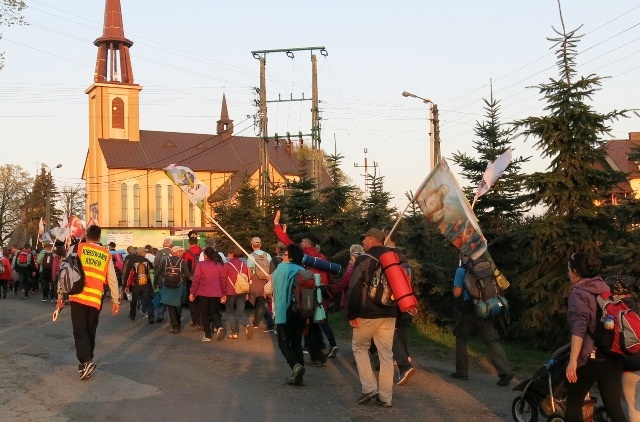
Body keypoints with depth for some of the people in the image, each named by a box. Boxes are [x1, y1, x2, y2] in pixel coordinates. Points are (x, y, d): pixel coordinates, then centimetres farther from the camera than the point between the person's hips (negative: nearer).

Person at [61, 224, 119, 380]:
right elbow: (112, 280, 8)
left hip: (78, 296, -2)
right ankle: (87, 362, 21)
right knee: (90, 331, 15)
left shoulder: (77, 248, 1)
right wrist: (115, 300, 16)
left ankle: (86, 361, -17)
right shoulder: (106, 255, 8)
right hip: (96, 299, 3)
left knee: (80, 331, 0)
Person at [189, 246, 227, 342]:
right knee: (214, 312, 14)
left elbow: (196, 279, -10)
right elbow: (223, 280, 7)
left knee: (204, 314, 7)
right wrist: (224, 294, 13)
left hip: (203, 294, -3)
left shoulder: (201, 265, -7)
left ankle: (207, 335, 5)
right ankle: (219, 327, -13)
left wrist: (192, 292, -6)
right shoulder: (219, 265, 4)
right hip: (216, 294, 3)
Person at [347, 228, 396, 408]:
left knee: (359, 347, 12)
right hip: (389, 315, 5)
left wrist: (352, 314, -9)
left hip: (367, 314, -5)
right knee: (386, 354, 7)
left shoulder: (364, 259, -8)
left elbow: (354, 289, -13)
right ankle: (385, 397, 7)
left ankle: (369, 388, 0)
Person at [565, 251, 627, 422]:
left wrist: (572, 360, -25)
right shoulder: (604, 289, 14)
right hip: (613, 357, 7)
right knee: (614, 407, 5)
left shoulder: (578, 293, -8)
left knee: (574, 403, 8)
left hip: (590, 357, -7)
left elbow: (579, 328, -20)